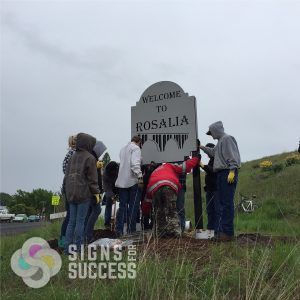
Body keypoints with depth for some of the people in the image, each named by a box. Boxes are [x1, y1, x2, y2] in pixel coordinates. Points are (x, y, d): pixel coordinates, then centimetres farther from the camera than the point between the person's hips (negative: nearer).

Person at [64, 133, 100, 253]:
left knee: (72, 221, 13)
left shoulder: (73, 156, 9)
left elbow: (67, 174, 12)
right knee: (80, 221, 2)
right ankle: (77, 247, 8)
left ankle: (68, 246, 16)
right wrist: (96, 192, -3)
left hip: (71, 193, 6)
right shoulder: (90, 158, -10)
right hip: (84, 193, -6)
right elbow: (92, 178, -10)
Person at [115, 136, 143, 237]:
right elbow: (135, 163, -20)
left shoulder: (123, 149, 20)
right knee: (133, 206, 2)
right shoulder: (136, 148, -5)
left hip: (121, 182, 7)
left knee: (122, 206, 11)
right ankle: (131, 230, 5)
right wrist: (140, 176, -23)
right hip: (132, 181, -7)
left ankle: (119, 230, 10)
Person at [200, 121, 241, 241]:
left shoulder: (227, 139, -6)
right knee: (220, 203, 12)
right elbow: (213, 152, 39)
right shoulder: (220, 141, 23)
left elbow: (232, 156, -17)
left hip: (227, 174, -10)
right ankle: (220, 231, 18)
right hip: (221, 174, 10)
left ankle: (228, 232, -6)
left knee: (227, 203, -9)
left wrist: (232, 171, -24)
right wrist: (202, 147, 43)